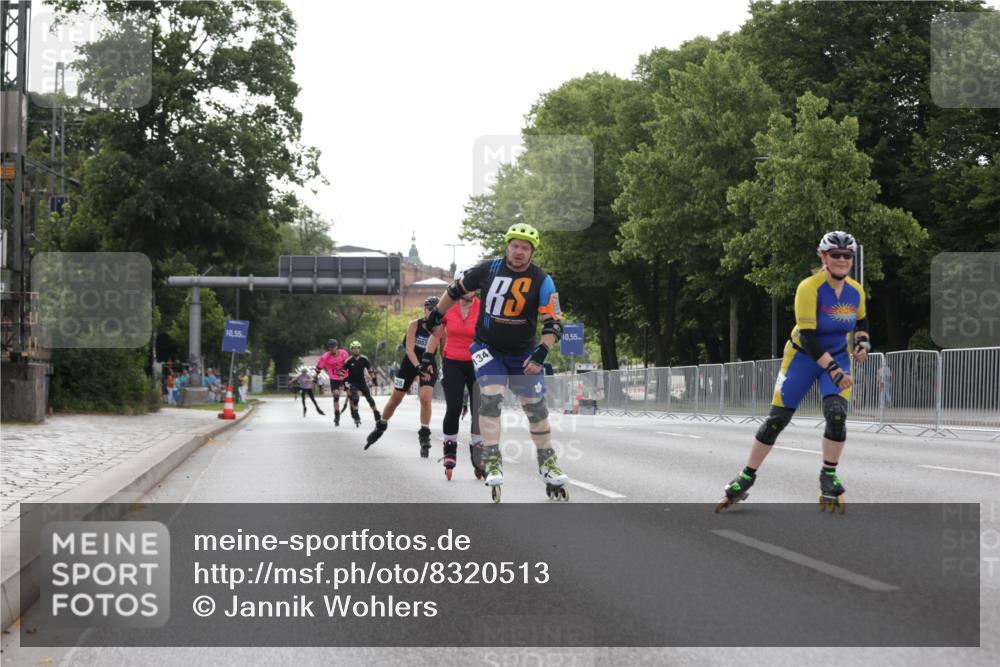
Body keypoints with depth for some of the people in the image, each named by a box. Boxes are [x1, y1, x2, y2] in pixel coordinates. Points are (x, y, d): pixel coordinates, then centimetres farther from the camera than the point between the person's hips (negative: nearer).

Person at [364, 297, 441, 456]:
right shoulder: (414, 325, -14)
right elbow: (409, 349, -21)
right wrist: (418, 367, -33)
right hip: (410, 363, 1)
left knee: (425, 398, -20)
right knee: (395, 399, 8)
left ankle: (424, 436, -8)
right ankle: (380, 427, 31)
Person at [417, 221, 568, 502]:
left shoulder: (542, 281, -13)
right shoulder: (489, 269, -9)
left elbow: (553, 324, -17)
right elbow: (456, 290, 7)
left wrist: (540, 354, -30)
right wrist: (435, 316, 15)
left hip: (522, 355, 1)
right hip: (487, 348, -1)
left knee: (536, 406, 5)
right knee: (491, 395, -21)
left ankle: (547, 464, 20)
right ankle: (492, 462, -18)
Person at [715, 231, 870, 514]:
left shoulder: (856, 291, -7)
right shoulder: (810, 288, -23)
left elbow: (861, 321, 16)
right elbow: (807, 336, -28)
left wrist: (863, 342, -5)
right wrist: (832, 369, -34)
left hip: (839, 358, 3)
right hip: (803, 356, -3)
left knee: (836, 414, -21)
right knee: (776, 419, -3)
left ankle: (829, 478, -2)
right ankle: (746, 478, 12)